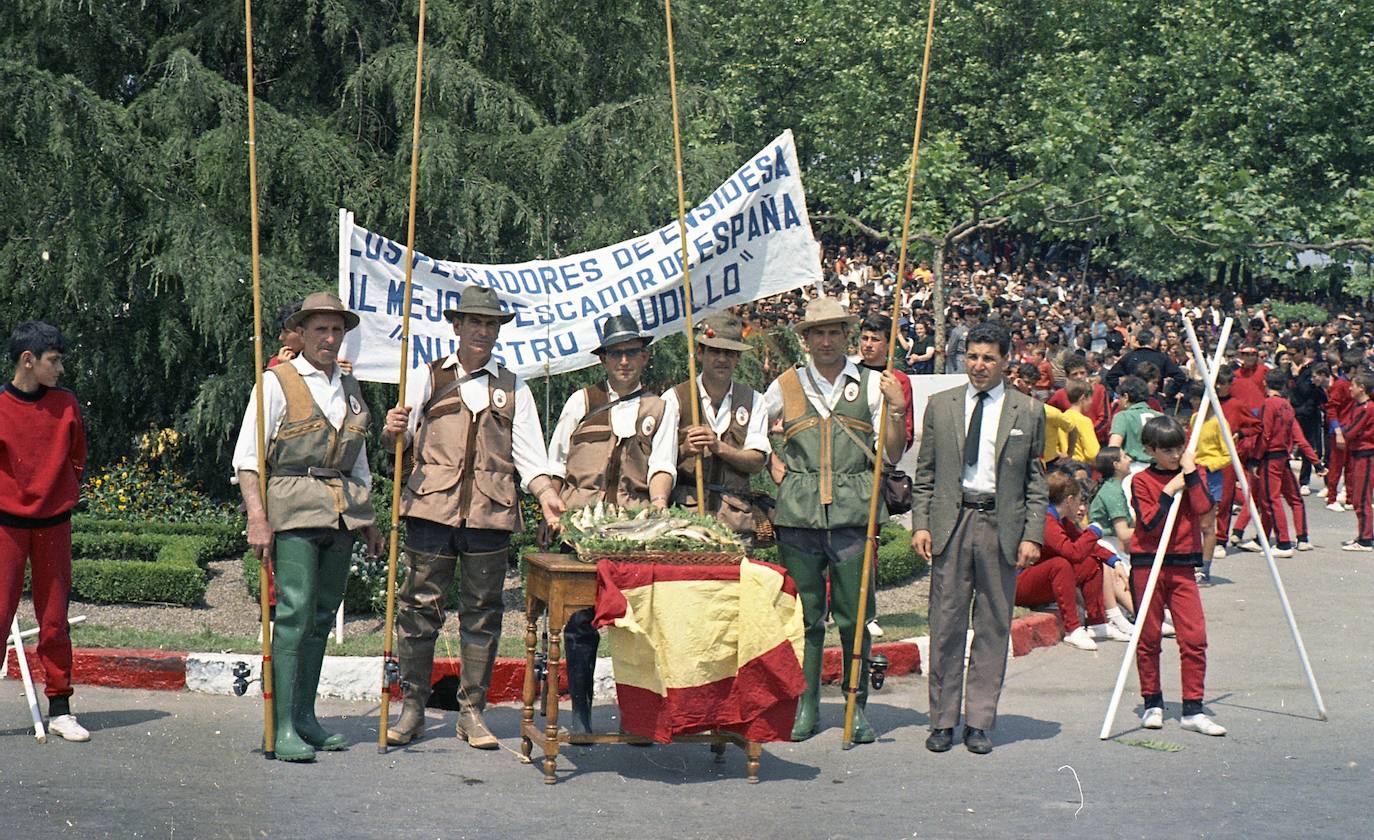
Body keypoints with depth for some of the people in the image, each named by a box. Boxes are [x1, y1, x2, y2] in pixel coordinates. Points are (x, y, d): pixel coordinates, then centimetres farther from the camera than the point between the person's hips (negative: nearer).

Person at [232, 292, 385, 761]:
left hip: (341, 512, 6)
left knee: (323, 615, 7)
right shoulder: (276, 383, 0)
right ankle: (283, 727, -10)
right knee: (295, 612, -12)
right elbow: (246, 458, -5)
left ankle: (305, 717, 15)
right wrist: (258, 519, -14)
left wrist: (368, 521, 22)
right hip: (294, 509, -6)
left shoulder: (349, 389, 19)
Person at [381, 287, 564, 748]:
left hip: (491, 514, 1)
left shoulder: (513, 388, 17)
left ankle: (472, 713, 11)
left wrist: (545, 493, -7)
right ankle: (412, 709, 8)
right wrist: (392, 430, -15)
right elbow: (399, 441, 9)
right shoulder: (427, 379, 13)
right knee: (419, 606, -1)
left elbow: (528, 452, 10)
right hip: (432, 507, -1)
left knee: (482, 613, 3)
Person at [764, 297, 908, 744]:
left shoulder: (871, 384, 9)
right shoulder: (786, 386, 11)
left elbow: (890, 455, 5)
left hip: (853, 513, -1)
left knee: (855, 616, 0)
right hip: (799, 514, 1)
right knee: (804, 614, 5)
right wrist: (774, 467, 12)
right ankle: (805, 706, 14)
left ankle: (857, 707, 11)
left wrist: (896, 408, -8)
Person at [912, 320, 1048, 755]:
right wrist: (921, 524, 0)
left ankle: (979, 721, 12)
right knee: (946, 625, 3)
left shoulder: (1028, 412, 6)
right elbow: (925, 474, 10)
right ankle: (943, 720, 12)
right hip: (950, 523, 1)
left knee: (993, 626, 3)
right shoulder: (940, 405, 9)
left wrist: (1032, 536, -3)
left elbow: (1036, 482, 6)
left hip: (1001, 526, -1)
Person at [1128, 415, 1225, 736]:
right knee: (1148, 637, 4)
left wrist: (1191, 472, -13)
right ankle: (1152, 704, 17)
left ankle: (1193, 710, 0)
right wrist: (1169, 491, -15)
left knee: (1194, 636, -5)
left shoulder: (1194, 473, 7)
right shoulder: (1141, 480, -2)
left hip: (1182, 565, 2)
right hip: (1147, 565, -2)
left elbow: (1203, 507, -11)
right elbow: (1149, 525, -12)